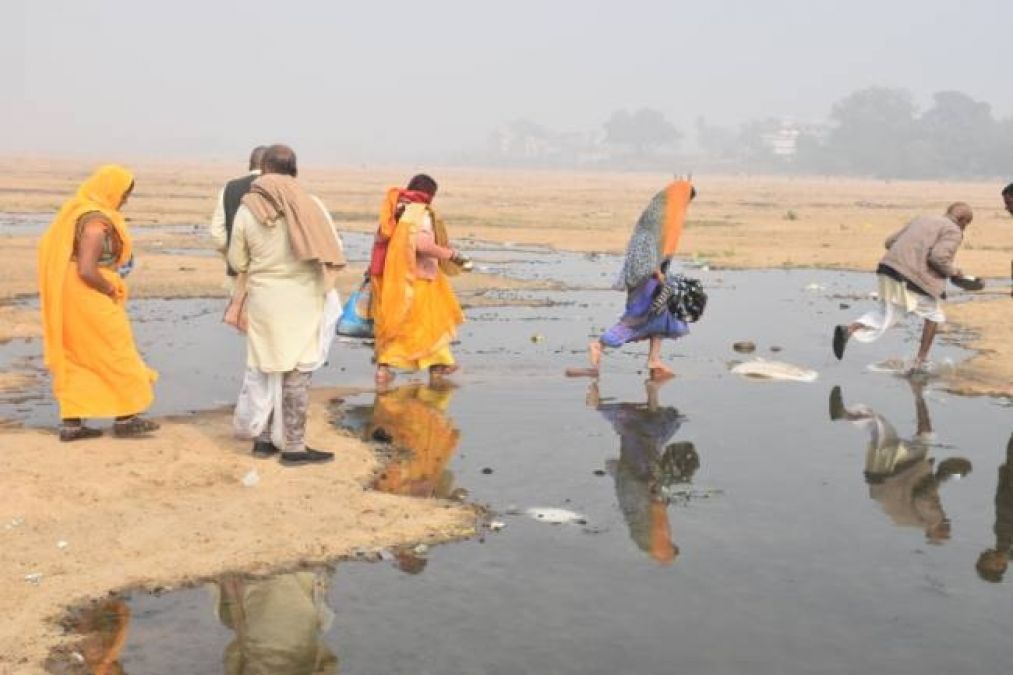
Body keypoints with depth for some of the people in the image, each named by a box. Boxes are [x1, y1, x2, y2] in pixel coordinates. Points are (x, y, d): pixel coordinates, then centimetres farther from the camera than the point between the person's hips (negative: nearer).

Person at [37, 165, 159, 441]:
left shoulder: (77, 210, 8)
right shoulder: (96, 221, -20)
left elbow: (58, 252, 15)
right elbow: (87, 271, -27)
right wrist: (112, 290, -10)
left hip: (70, 298, 9)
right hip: (88, 297, -9)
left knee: (75, 358, 12)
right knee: (116, 353, 3)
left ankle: (71, 421, 14)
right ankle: (125, 417, 11)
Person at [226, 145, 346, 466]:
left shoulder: (247, 209, -5)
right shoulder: (311, 205, -12)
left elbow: (237, 262, 3)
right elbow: (333, 253, -8)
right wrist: (325, 285, 12)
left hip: (262, 301, 3)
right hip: (301, 300, -2)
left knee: (266, 370, 17)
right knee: (296, 374, 5)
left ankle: (264, 439, 24)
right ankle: (294, 447, 10)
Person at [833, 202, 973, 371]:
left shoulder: (922, 220, 25)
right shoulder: (953, 232, 1)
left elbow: (890, 242, 22)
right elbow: (938, 257, -16)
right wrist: (953, 271, 1)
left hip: (890, 268, 6)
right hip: (913, 277, -6)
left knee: (886, 314, 15)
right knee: (933, 314, 17)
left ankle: (848, 329, -11)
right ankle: (920, 362, 18)